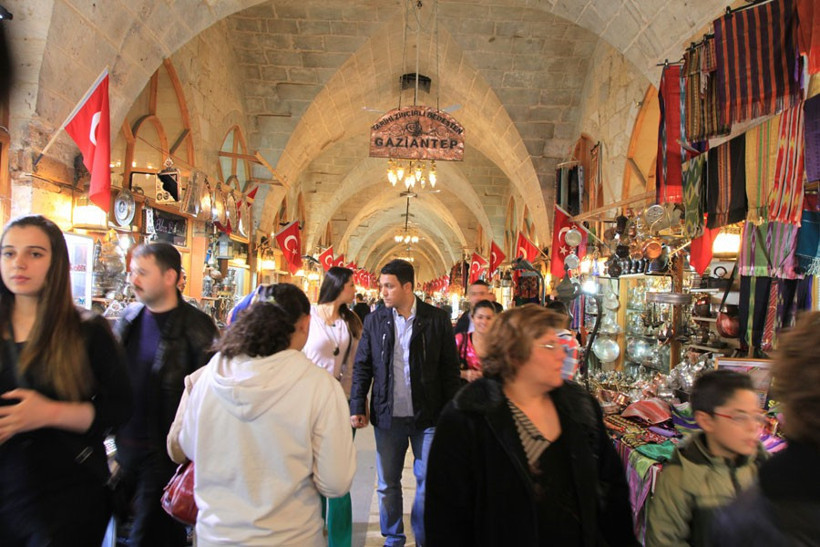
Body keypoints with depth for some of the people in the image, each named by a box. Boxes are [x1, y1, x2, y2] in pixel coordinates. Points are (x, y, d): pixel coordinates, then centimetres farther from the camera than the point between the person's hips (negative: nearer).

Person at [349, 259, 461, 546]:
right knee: (388, 485, 16)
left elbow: (450, 368, -1)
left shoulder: (437, 319, -6)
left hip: (428, 416, -2)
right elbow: (362, 367, 4)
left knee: (429, 482, 10)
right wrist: (357, 408, -1)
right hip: (387, 416, 2)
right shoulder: (374, 320, 0)